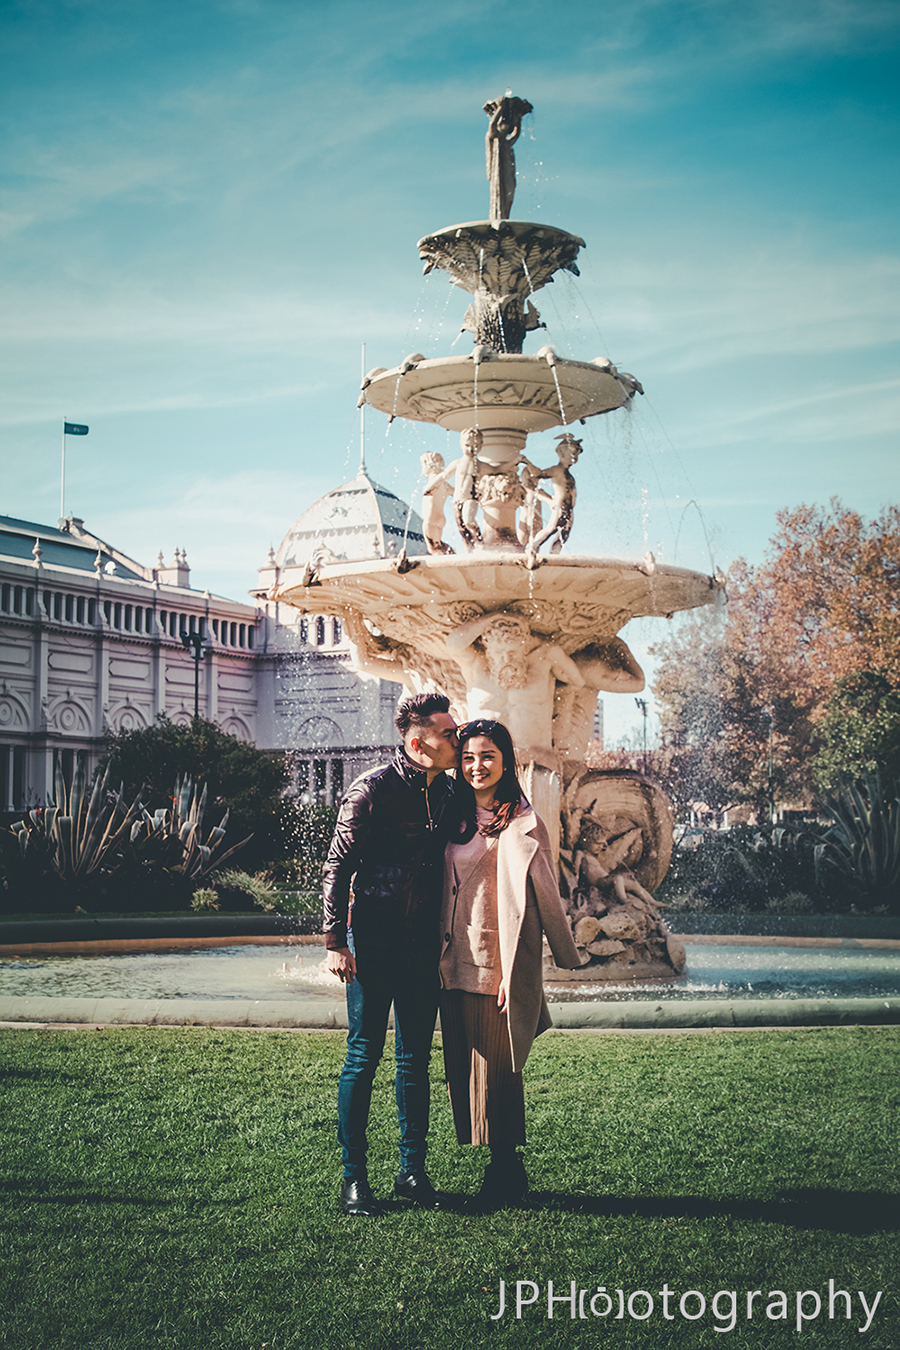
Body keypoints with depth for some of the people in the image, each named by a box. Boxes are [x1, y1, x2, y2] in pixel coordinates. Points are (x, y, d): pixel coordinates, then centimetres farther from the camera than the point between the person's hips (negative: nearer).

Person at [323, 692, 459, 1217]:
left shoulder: (446, 792, 8)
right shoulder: (373, 789, -10)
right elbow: (338, 867, -8)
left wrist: (446, 937, 13)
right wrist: (335, 943, -11)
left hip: (424, 945, 6)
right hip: (374, 942, -6)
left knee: (416, 1059, 10)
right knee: (364, 1057, 0)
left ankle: (413, 1170, 19)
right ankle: (354, 1177, 8)